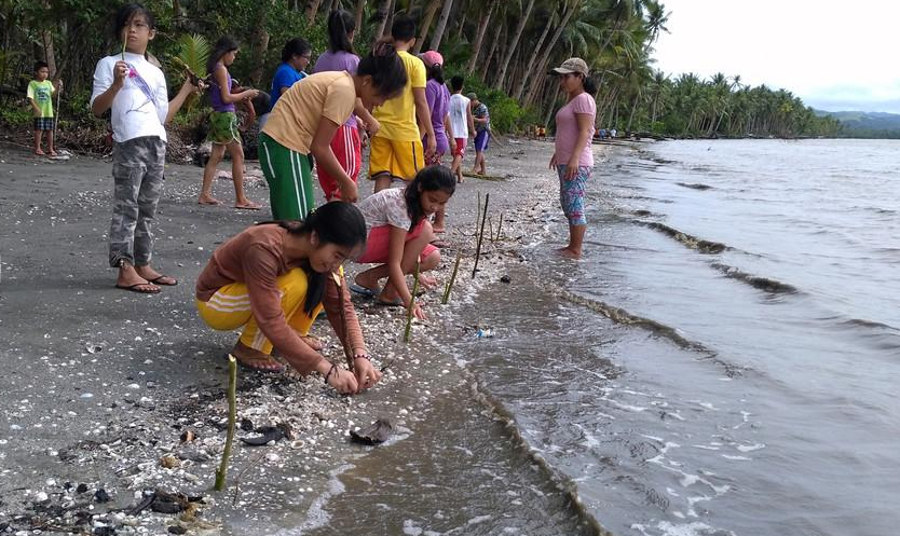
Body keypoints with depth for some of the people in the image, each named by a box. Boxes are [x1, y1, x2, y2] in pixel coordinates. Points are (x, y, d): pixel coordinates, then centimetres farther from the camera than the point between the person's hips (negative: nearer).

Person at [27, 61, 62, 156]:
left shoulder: (48, 83, 12)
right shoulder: (33, 83, -4)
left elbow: (53, 93, 8)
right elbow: (30, 98, -9)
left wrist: (58, 87, -8)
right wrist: (36, 108, -19)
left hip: (49, 111, 5)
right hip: (39, 112, -5)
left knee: (50, 130, 8)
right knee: (39, 130, -3)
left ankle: (50, 149, 18)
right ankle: (37, 148, 6)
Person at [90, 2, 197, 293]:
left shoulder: (156, 73, 20)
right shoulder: (110, 64, 5)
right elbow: (97, 109, -3)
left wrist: (186, 89, 21)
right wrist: (116, 85, -18)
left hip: (157, 144, 6)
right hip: (129, 144, -6)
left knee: (147, 209, 8)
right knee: (126, 207, -8)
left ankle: (143, 265, 14)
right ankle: (125, 271, -8)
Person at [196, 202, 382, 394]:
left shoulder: (317, 249, -16)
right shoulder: (266, 248, -37)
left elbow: (340, 305, -14)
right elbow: (271, 321, -39)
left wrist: (361, 355, -29)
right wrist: (328, 369, -40)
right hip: (216, 301, -6)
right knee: (294, 284, -31)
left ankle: (291, 337, 1)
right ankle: (249, 348, -13)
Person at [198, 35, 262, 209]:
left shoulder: (214, 68, 14)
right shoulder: (221, 69, -13)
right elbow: (226, 98, -16)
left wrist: (241, 96, 11)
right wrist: (246, 94, -6)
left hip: (218, 115, 9)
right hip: (225, 116, -9)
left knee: (216, 156, 11)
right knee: (238, 156, -4)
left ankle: (205, 194, 11)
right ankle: (241, 199, -2)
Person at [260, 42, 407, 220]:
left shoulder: (341, 81, 11)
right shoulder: (345, 90, -18)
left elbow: (321, 143, 12)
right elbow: (319, 147, -19)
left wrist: (344, 180, 11)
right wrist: (346, 182, -8)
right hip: (284, 146, -10)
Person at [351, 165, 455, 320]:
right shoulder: (400, 205, -29)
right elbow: (394, 263, -31)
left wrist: (418, 275, 7)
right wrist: (409, 302, -35)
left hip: (379, 242, 9)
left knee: (432, 258, -6)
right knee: (425, 230, -24)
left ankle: (369, 278, 3)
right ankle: (390, 292, -15)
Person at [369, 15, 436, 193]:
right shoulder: (415, 63, -5)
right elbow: (421, 103, -8)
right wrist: (431, 135, -3)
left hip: (380, 129, 4)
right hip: (405, 130, -4)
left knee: (382, 180, 4)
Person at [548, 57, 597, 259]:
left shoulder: (583, 99, -11)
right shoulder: (572, 100, 19)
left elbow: (584, 132, -19)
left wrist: (574, 158, -27)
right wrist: (558, 154, 30)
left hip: (577, 163, -11)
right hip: (566, 161, 11)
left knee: (574, 206, -8)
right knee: (568, 205, 14)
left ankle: (576, 250, -4)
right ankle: (573, 245, 21)